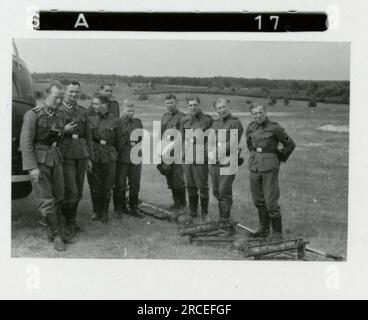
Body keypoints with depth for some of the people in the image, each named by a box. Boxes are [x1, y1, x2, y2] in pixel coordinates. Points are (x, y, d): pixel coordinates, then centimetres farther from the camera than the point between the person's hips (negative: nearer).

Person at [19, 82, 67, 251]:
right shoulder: (32, 114, -11)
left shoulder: (60, 116, 6)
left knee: (58, 197, 7)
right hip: (37, 161, -5)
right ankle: (57, 235, 2)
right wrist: (32, 167, -20)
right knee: (45, 200, -8)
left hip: (55, 159, 6)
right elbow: (26, 142, -14)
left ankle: (55, 233, 20)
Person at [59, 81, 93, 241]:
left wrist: (89, 158, 12)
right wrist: (64, 130, -18)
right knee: (71, 192, -10)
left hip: (82, 155, 5)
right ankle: (68, 222, 8)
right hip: (66, 154, -5)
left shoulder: (83, 112, 14)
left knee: (78, 192, 9)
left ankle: (71, 222, 24)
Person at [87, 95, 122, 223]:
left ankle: (104, 212, 19)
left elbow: (118, 141, 9)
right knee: (95, 186, 5)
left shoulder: (114, 120, 1)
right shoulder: (91, 119, 4)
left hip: (109, 157, -1)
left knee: (107, 186, 4)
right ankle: (96, 211, 22)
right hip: (93, 156, 1)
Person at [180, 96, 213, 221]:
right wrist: (183, 154, 12)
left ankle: (204, 214, 13)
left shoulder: (207, 120, -4)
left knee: (202, 187, 0)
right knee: (190, 187, 12)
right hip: (187, 158, 4)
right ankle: (192, 213, 25)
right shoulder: (184, 120, 9)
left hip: (201, 159, -4)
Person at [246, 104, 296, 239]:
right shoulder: (251, 128, 7)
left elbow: (290, 144, 0)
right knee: (258, 201, 11)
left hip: (269, 167, -5)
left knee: (271, 202, -5)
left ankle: (277, 233, 7)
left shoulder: (274, 128, -9)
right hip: (254, 166, 6)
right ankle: (264, 229, 23)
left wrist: (280, 158, 7)